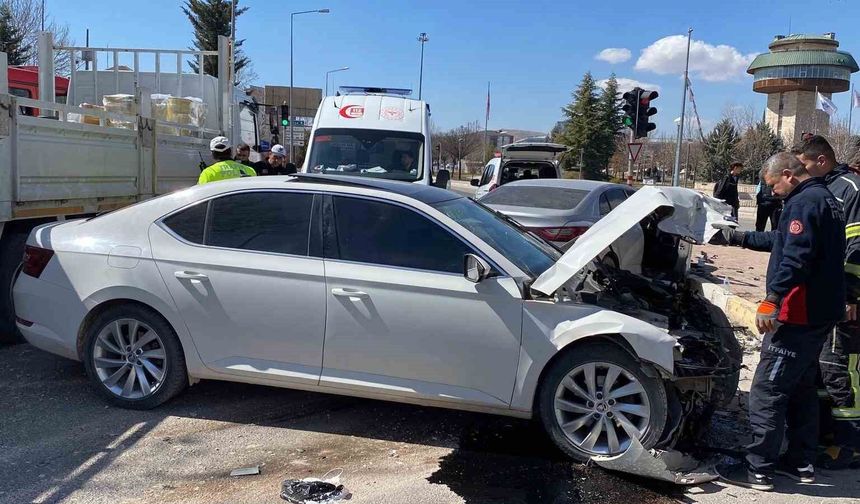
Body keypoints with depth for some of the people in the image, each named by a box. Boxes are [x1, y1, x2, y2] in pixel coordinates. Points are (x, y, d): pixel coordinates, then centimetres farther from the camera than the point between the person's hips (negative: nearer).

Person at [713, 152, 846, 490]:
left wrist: (771, 300, -28)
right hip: (821, 313, 11)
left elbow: (796, 257, -27)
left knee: (767, 391, -5)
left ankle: (759, 470, 2)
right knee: (801, 388, 19)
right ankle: (802, 462, 28)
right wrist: (741, 238, 33)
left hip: (799, 315, -11)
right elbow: (783, 240, 30)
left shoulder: (804, 202, -15)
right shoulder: (824, 199, 18)